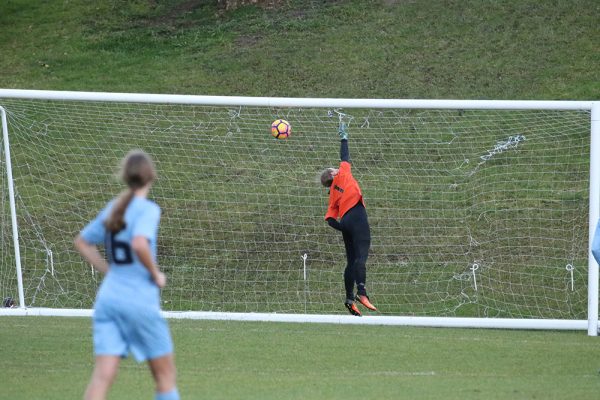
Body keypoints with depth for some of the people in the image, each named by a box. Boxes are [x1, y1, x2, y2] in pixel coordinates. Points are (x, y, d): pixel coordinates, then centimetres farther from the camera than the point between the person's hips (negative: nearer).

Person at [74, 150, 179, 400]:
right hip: (140, 301, -6)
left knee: (103, 375, -3)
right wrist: (156, 274, -13)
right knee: (165, 375, 10)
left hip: (108, 297, 6)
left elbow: (82, 242, 23)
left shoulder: (112, 208, 11)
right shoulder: (148, 209, -10)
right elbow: (139, 244, -28)